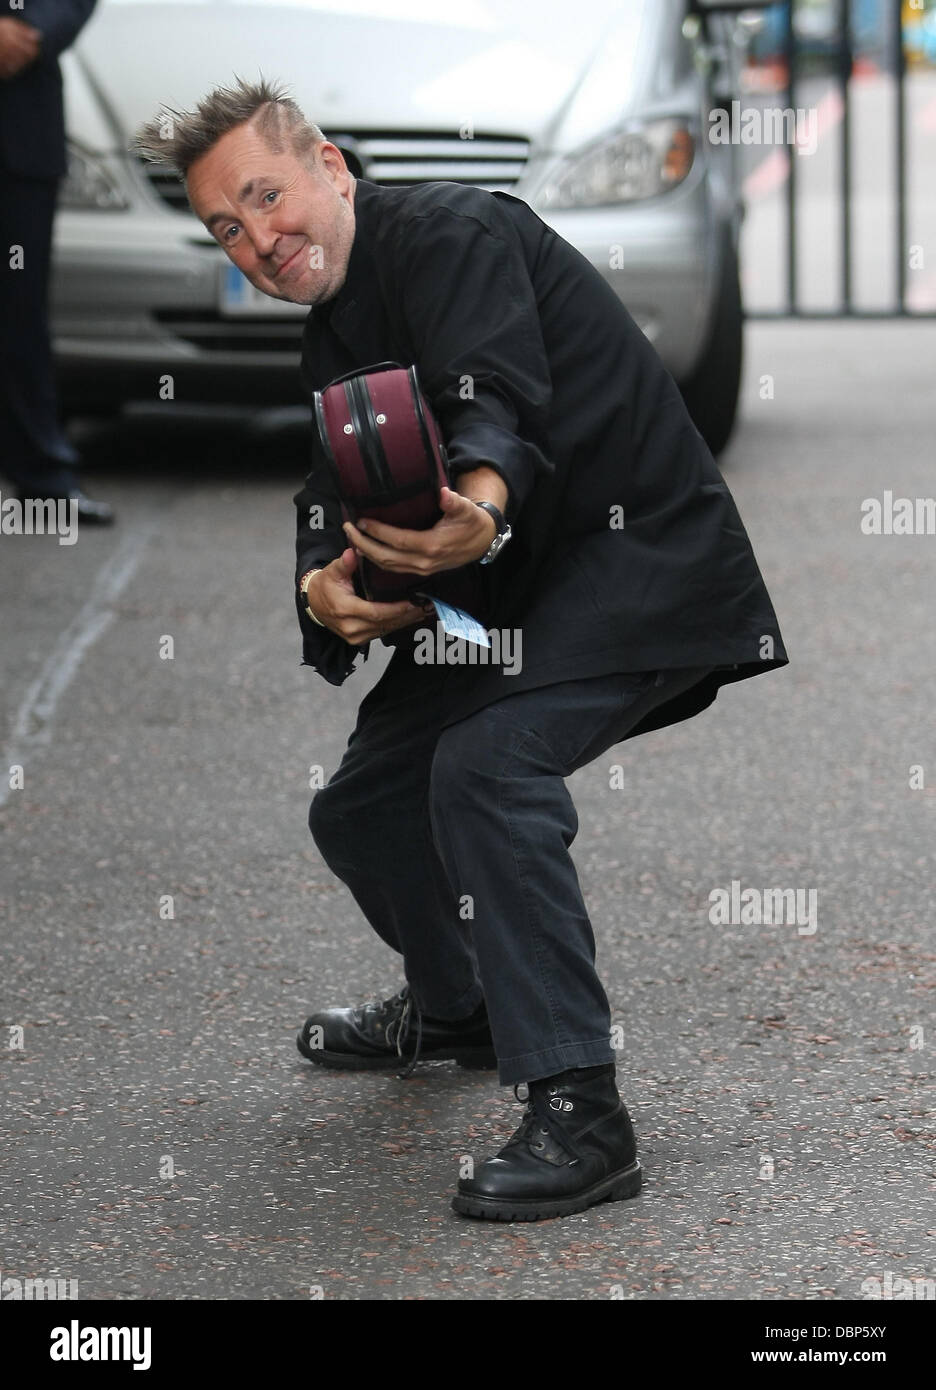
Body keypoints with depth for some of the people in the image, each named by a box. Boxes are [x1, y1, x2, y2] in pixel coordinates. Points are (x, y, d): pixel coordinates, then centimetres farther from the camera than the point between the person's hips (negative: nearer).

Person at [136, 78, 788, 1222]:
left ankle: (580, 1116, -30)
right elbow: (330, 504, 3)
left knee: (485, 765, -31)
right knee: (361, 806, 13)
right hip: (515, 581, 10)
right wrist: (328, 593, -22)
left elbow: (499, 393, -36)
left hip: (640, 558, -10)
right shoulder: (333, 339, 12)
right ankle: (455, 1010, 42)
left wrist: (482, 505, -58)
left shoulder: (452, 234, -17)